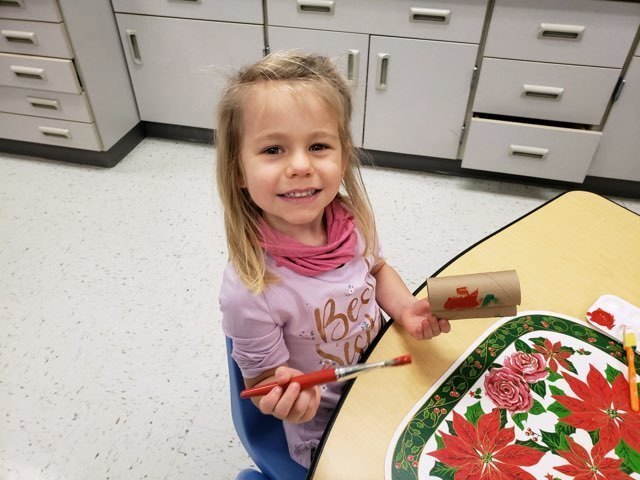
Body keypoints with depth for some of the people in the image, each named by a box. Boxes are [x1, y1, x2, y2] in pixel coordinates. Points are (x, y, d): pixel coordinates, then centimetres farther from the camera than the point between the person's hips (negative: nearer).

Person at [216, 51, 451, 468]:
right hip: (325, 427, -4)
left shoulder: (352, 218, -20)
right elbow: (266, 379, -19)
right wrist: (284, 398, -42)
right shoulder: (249, 292, -35)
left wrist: (405, 307, -16)